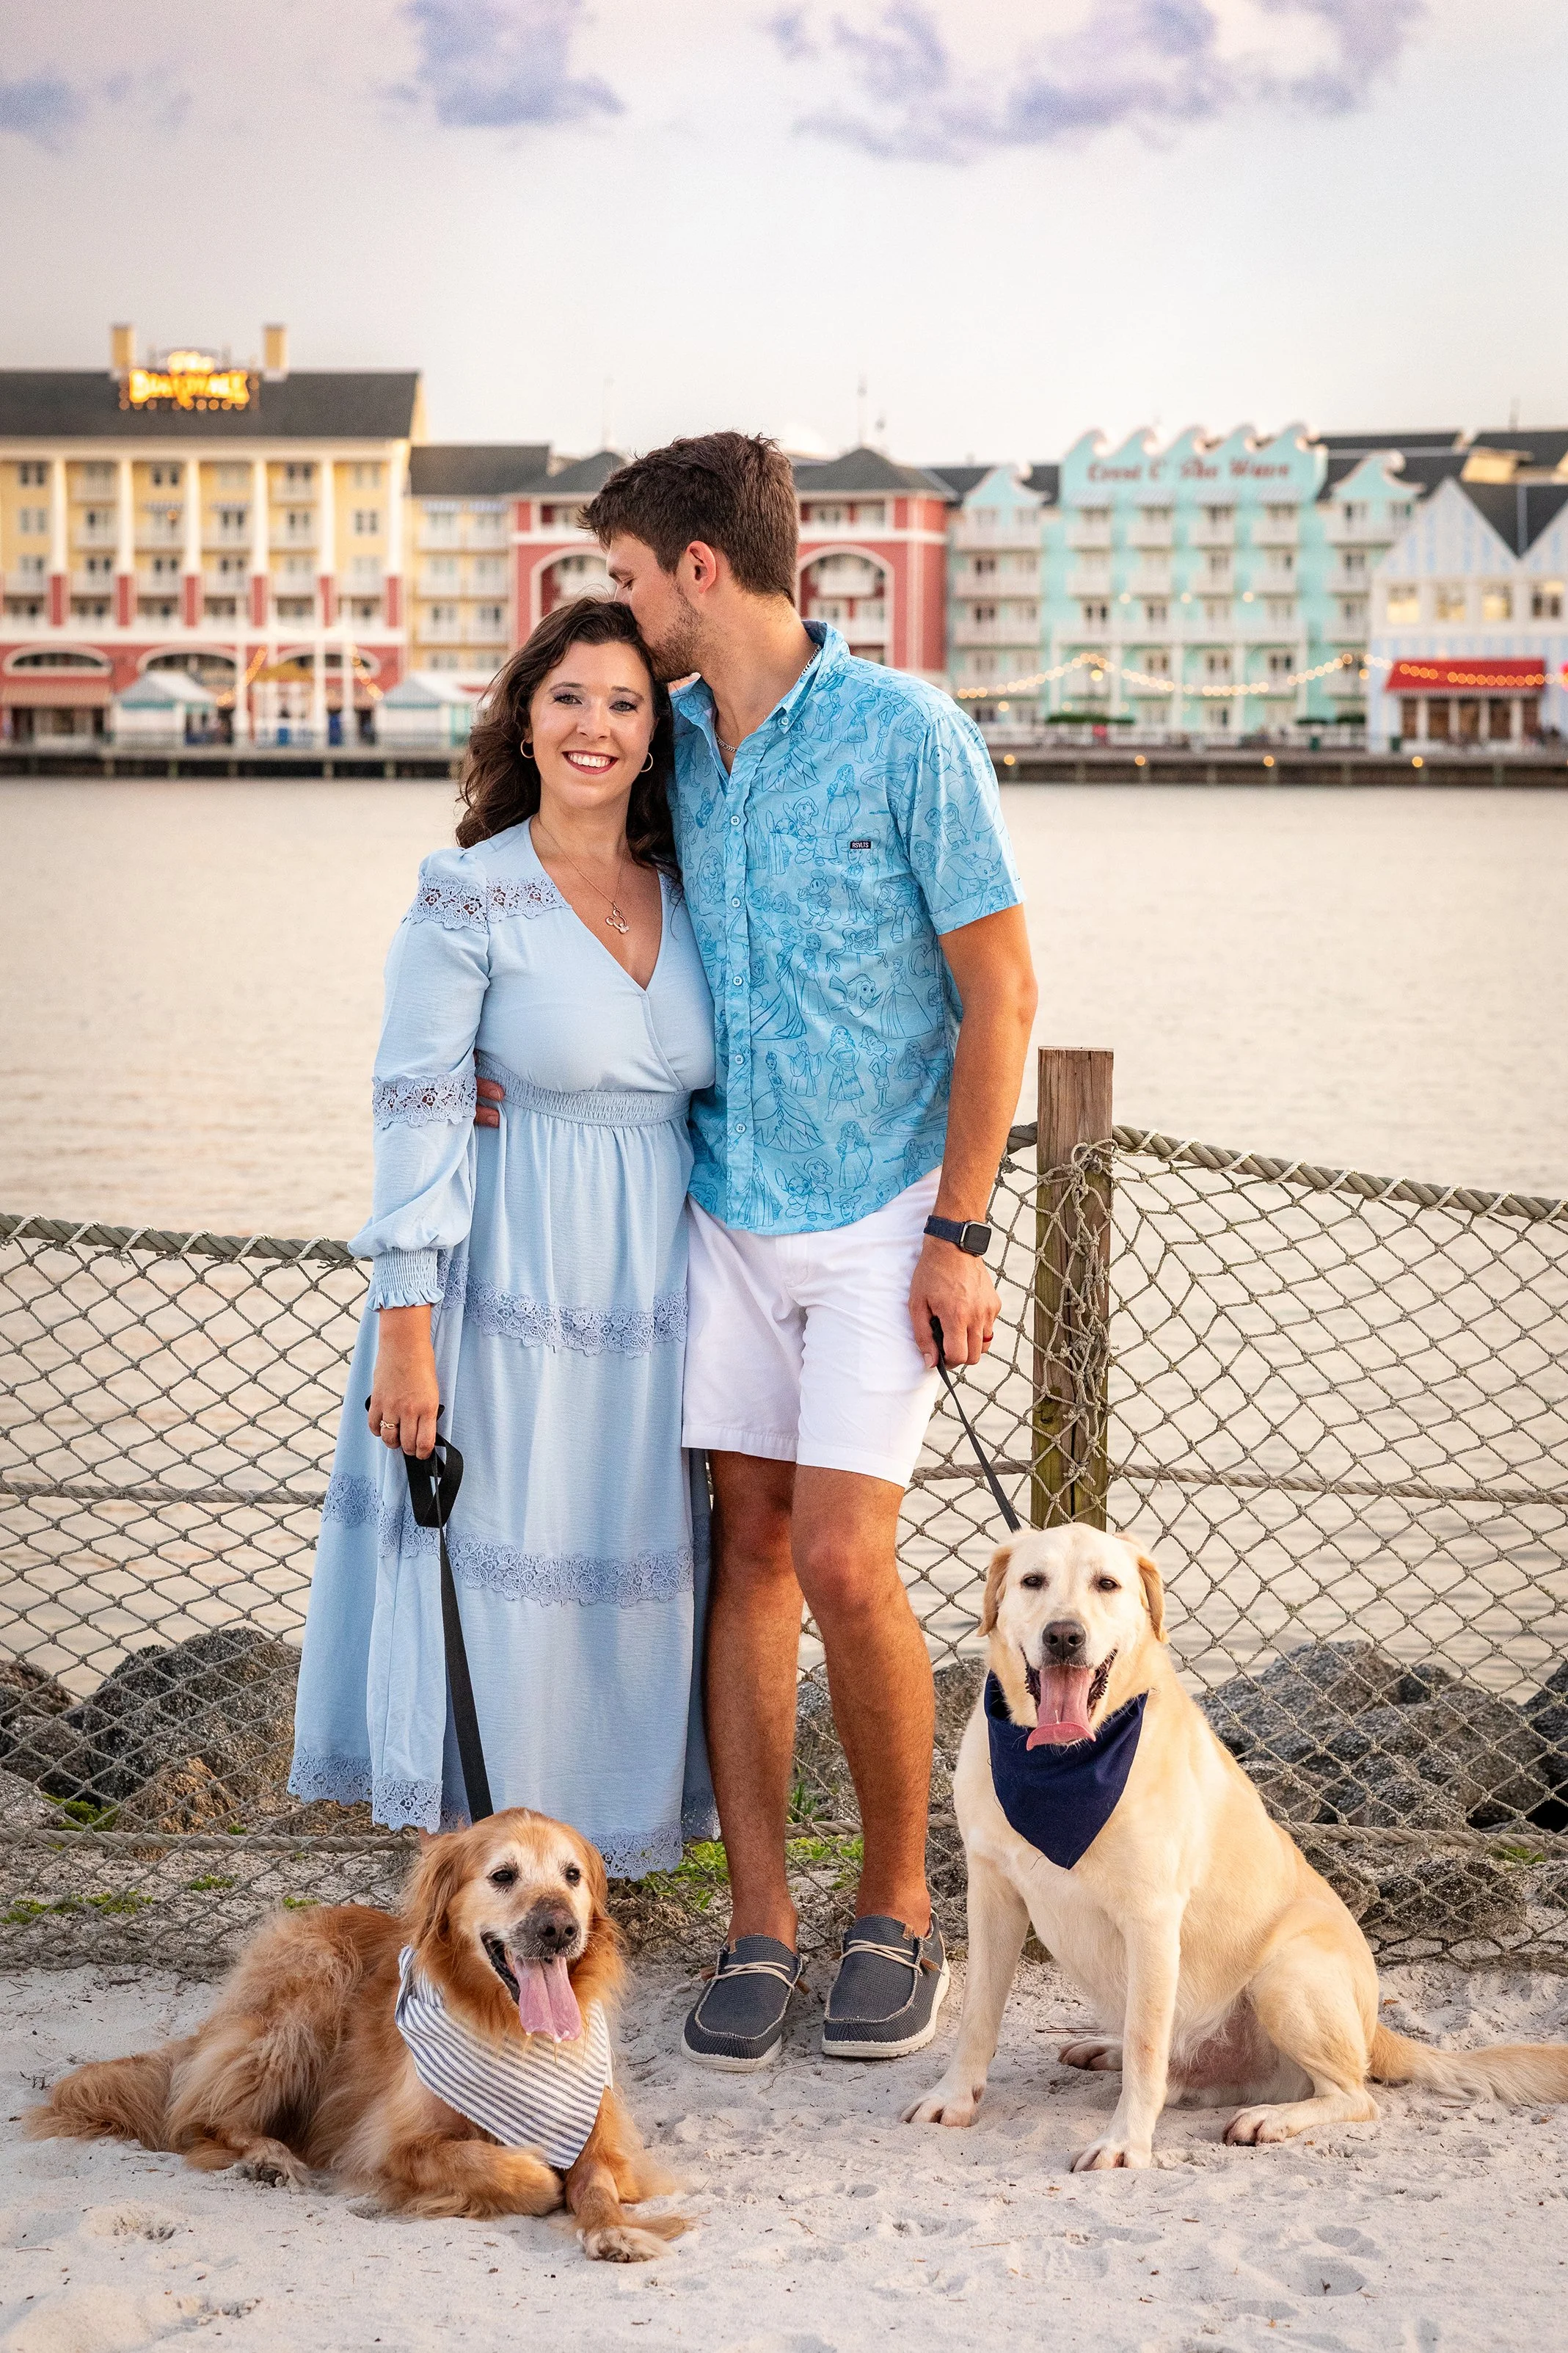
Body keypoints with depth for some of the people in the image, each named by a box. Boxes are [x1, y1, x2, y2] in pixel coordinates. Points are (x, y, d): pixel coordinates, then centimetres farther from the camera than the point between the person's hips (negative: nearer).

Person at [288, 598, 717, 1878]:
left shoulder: (688, 895, 6)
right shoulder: (468, 901, -9)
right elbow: (417, 1110, -11)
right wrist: (406, 1326, -15)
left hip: (656, 1283, 5)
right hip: (509, 1285, -5)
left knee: (634, 1572, 9)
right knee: (496, 1569, -2)